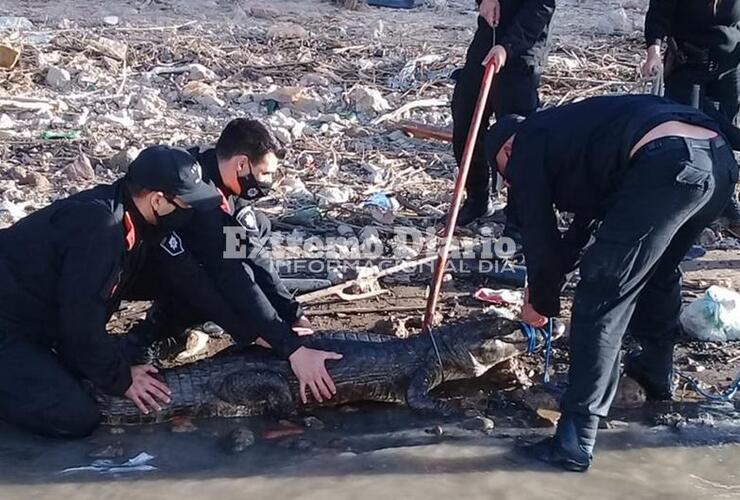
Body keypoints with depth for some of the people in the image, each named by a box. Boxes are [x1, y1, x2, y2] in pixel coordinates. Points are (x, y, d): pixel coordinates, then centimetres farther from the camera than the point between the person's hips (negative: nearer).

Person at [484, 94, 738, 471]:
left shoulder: (526, 146, 14)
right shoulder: (567, 129, 38)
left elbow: (539, 233, 13)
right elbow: (586, 219, 46)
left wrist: (540, 301, 28)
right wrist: (548, 279, 50)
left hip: (667, 165, -9)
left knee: (600, 300, -2)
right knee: (660, 270, 32)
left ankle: (575, 441, -1)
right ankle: (656, 373, 49)